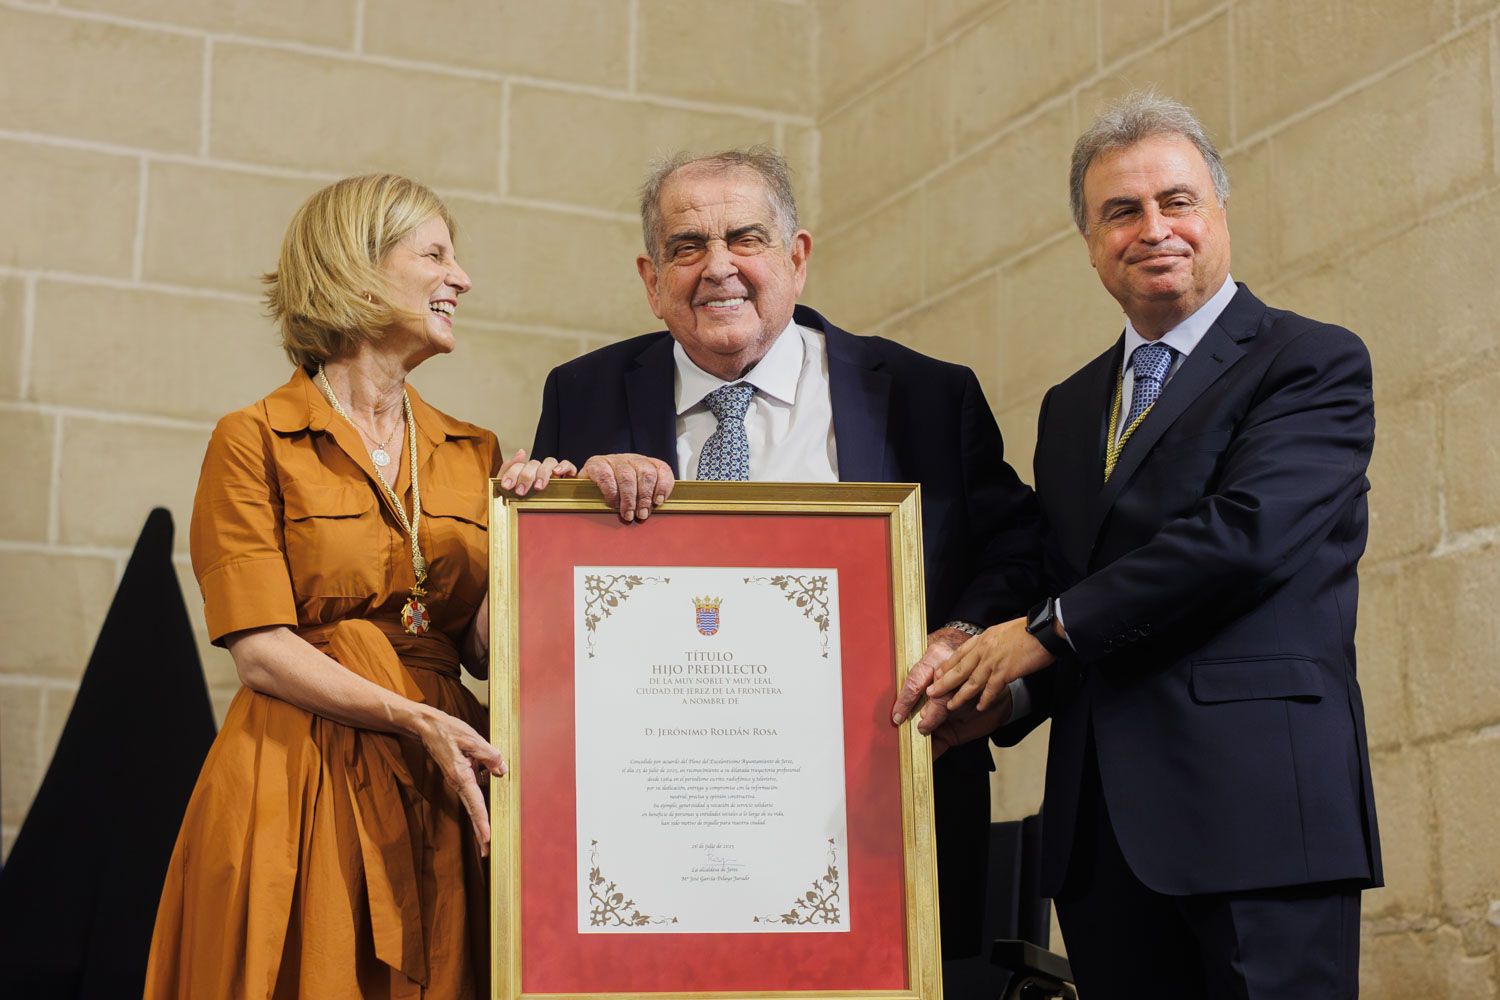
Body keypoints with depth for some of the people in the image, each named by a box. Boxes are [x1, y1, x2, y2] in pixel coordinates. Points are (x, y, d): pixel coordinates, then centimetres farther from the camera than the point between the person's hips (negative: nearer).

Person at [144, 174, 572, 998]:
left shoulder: (474, 455, 14)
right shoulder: (254, 442, -1)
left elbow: (486, 650, 8)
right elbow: (260, 651, -8)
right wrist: (414, 721, -18)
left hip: (441, 797, 4)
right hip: (300, 789, -4)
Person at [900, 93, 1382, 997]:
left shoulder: (1314, 364, 0)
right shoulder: (1070, 407, 22)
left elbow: (1246, 529, -14)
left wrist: (1048, 634, -10)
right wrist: (1002, 693, -2)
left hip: (1261, 802, -6)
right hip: (1106, 826, 6)